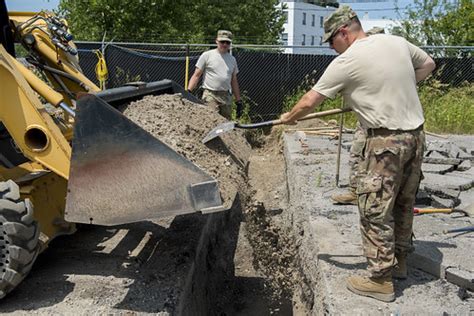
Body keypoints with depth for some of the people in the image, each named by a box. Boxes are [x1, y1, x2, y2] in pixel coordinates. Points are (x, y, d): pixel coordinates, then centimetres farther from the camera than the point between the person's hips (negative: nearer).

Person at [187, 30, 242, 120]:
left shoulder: (232, 59, 16)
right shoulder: (207, 55, 1)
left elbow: (234, 81, 19)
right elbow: (196, 75, 0)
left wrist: (238, 101, 15)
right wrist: (188, 92, -13)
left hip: (226, 96, 5)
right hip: (210, 95, -5)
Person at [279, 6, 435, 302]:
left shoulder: (347, 61, -11)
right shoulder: (398, 42, 8)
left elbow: (309, 102, -7)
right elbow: (428, 64, 24)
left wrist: (288, 117, 11)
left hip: (386, 141, -8)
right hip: (416, 134, 8)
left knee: (375, 210, 1)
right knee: (404, 203, 19)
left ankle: (381, 280, 10)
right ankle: (399, 261, 35)